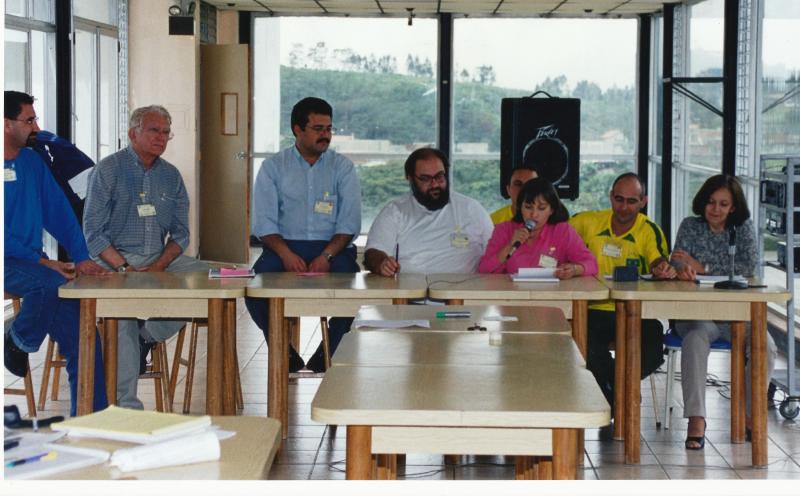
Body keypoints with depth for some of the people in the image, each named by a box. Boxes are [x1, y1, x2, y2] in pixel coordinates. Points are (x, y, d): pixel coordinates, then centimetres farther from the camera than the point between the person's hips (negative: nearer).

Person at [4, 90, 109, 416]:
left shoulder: (32, 162, 13)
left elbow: (58, 212, 13)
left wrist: (82, 258, 1)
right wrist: (44, 263, -20)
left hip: (32, 263, 6)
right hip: (7, 264, -6)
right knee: (53, 284, -35)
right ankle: (18, 342, -9)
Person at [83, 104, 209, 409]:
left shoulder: (171, 176, 13)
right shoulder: (109, 170, -1)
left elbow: (181, 233, 10)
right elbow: (93, 231, -6)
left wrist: (159, 267, -10)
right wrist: (124, 268, -19)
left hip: (160, 259, 5)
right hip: (115, 259, -5)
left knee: (203, 273, -21)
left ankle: (145, 338, -9)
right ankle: (127, 405, -32)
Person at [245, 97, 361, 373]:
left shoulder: (343, 167, 11)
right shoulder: (273, 167, 10)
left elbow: (350, 222, 0)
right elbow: (263, 222, 0)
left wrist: (326, 256, -18)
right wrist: (286, 254, -19)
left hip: (333, 247, 0)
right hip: (285, 247, 0)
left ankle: (327, 355, -10)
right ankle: (286, 356, -10)